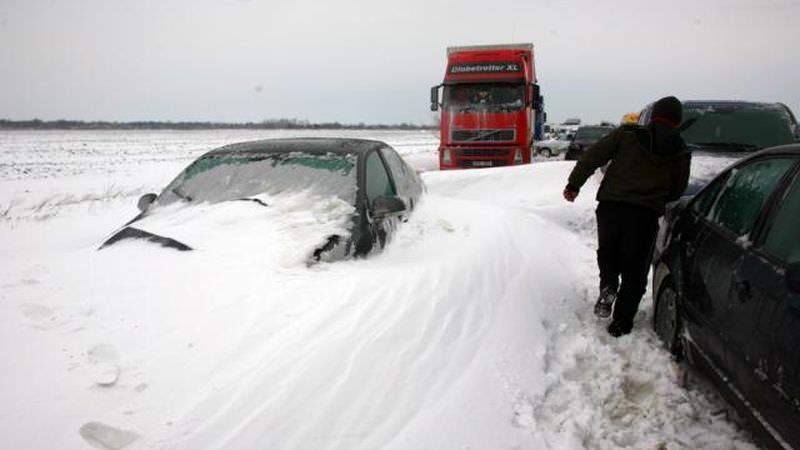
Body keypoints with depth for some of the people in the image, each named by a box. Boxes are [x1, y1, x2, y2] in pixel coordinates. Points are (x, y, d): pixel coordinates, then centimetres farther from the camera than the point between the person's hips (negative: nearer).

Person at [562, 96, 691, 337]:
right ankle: (621, 323, 11)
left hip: (610, 207, 0)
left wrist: (574, 184, 5)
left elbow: (592, 156, -1)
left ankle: (608, 285, -1)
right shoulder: (681, 154, 8)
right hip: (645, 215, 0)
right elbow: (677, 191, 15)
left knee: (607, 250, 25)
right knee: (634, 272, 10)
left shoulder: (627, 134, 3)